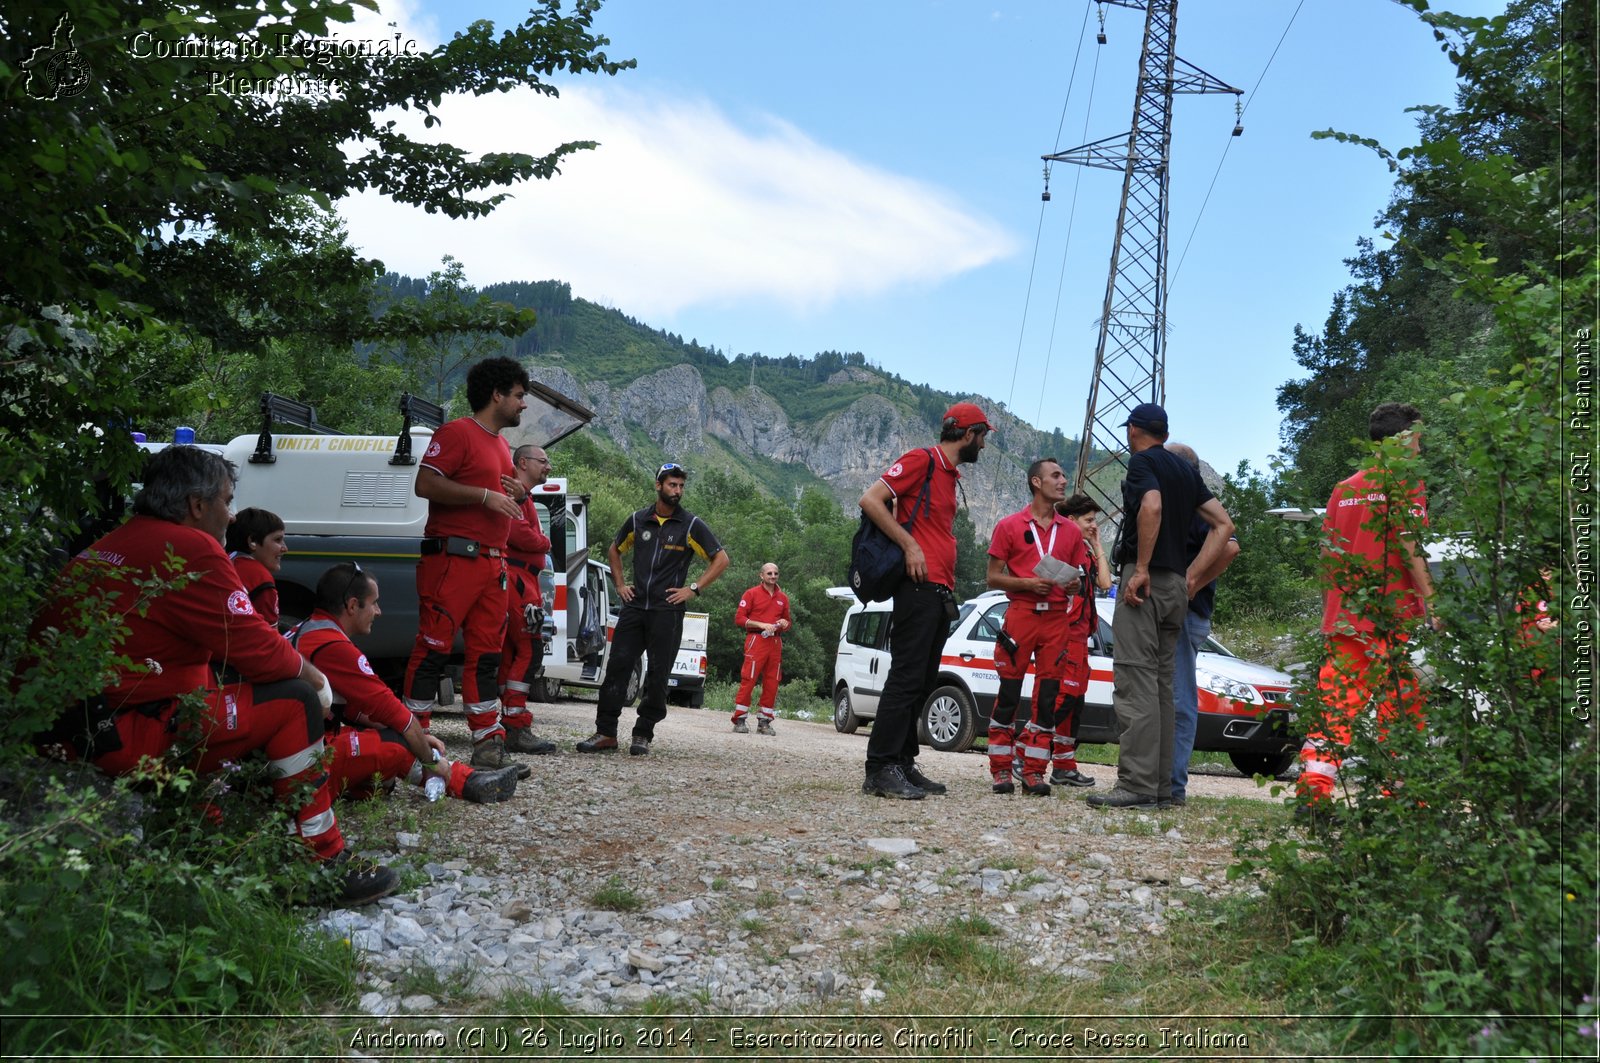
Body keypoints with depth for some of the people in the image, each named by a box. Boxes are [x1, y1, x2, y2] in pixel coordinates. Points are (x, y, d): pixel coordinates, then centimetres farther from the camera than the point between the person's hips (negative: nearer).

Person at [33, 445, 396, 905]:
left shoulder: (108, 545, 19)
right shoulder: (190, 548, -11)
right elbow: (254, 646, -12)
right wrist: (309, 672, 8)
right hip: (122, 737, -10)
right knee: (294, 702, -7)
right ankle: (324, 864, -3)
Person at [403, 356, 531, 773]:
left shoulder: (501, 446, 22)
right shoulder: (457, 433, -6)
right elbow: (425, 485, -16)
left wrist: (516, 495, 11)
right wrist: (485, 495, -18)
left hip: (491, 563, 9)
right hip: (452, 558, -9)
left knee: (487, 654, 8)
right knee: (434, 647, -7)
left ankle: (488, 744, 11)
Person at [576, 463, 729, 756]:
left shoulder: (691, 525, -1)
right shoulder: (638, 520, 9)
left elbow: (721, 559, 0)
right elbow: (614, 550, 25)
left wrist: (693, 589, -6)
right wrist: (620, 584, 13)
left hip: (667, 611, -3)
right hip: (634, 607, 3)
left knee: (658, 674, 0)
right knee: (617, 667, -3)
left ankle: (643, 734, 9)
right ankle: (605, 733, -1)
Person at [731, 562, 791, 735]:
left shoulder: (782, 598, 17)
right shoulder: (752, 594, 3)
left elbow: (788, 621, 28)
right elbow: (739, 618, -4)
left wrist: (785, 623, 3)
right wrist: (762, 625, -14)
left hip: (775, 643, 5)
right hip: (756, 641, -5)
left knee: (771, 684, 4)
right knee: (748, 680, -9)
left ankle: (764, 722, 10)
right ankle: (739, 720, -5)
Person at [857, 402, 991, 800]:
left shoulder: (950, 474, 22)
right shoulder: (921, 461, -5)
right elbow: (870, 500, -14)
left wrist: (950, 586, 16)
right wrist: (910, 546, -17)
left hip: (940, 594, 10)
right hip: (918, 587, -10)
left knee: (921, 682, 10)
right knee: (906, 678, -12)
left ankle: (903, 764, 14)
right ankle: (880, 769, -13)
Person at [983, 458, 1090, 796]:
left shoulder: (1071, 531, 14)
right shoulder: (1009, 526, 4)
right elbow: (993, 577, 2)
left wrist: (1074, 584, -3)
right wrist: (1027, 583, -13)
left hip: (1057, 619, 3)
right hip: (1021, 613, -3)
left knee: (1047, 696, 1)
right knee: (1009, 692, -3)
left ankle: (1034, 771, 6)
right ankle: (1000, 769, 4)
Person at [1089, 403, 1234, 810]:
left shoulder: (1143, 461, -3)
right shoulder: (1185, 469, 20)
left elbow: (1151, 506, -23)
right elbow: (1223, 524, 16)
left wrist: (1142, 568, -20)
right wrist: (1192, 575, 10)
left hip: (1145, 580, -8)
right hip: (1176, 585, 8)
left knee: (1136, 683, -11)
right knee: (1161, 685, 10)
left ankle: (1137, 785, -15)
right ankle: (1161, 787, 11)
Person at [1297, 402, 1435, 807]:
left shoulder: (1343, 489, 16)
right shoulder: (1406, 484, -3)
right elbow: (1411, 549, -13)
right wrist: (1431, 606, -14)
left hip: (1344, 618, 6)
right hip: (1395, 619, -6)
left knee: (1335, 700, 1)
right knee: (1401, 707, 2)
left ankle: (1313, 786, -10)